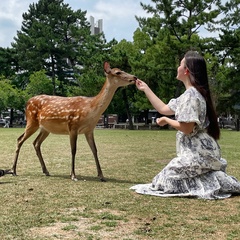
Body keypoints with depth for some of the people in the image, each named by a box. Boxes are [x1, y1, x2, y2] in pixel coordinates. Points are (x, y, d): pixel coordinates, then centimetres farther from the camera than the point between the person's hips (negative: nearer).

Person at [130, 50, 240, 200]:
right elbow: (163, 109, 20)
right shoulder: (192, 94, 15)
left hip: (198, 152, -10)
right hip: (199, 151, 10)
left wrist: (167, 121, -4)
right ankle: (216, 180, 6)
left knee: (166, 182, -7)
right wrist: (146, 89, 24)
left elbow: (187, 128, -21)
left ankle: (215, 182, -8)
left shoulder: (190, 95, -17)